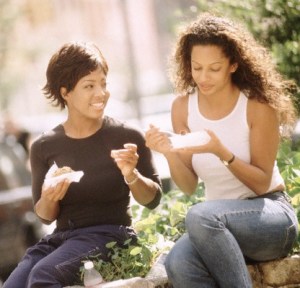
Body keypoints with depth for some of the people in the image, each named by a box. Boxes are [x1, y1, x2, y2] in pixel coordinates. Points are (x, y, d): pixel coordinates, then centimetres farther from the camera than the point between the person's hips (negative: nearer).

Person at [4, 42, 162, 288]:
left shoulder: (127, 137, -2)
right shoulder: (44, 147, 6)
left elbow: (153, 199, 4)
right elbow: (45, 216, 14)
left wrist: (131, 175, -17)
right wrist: (49, 200, -11)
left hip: (109, 235, -4)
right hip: (61, 237, 4)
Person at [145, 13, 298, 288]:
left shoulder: (258, 105, -12)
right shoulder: (183, 107, 1)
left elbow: (262, 183, -10)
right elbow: (189, 187, 3)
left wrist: (221, 152, -26)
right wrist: (170, 154, -17)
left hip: (271, 214, -4)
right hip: (220, 226, 4)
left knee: (201, 216, -36)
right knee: (178, 264, -31)